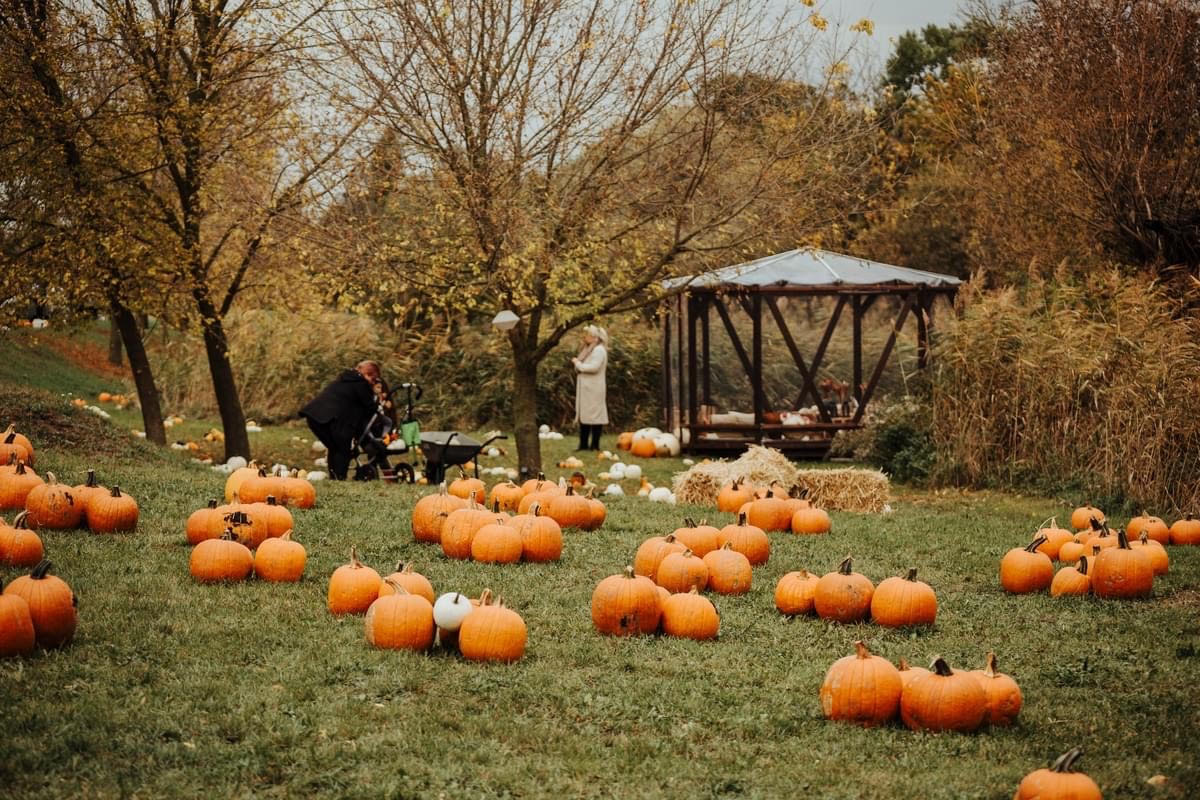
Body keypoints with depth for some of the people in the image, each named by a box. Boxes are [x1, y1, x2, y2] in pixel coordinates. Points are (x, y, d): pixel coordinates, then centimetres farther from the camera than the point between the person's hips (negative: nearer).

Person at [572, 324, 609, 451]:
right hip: (585, 388, 10)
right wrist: (577, 363, 4)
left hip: (594, 389, -10)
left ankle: (595, 445, -3)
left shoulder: (599, 350, -12)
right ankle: (584, 444, 12)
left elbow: (594, 367, -23)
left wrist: (578, 363, -13)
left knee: (594, 415, -6)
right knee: (584, 415, 9)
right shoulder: (588, 349, 18)